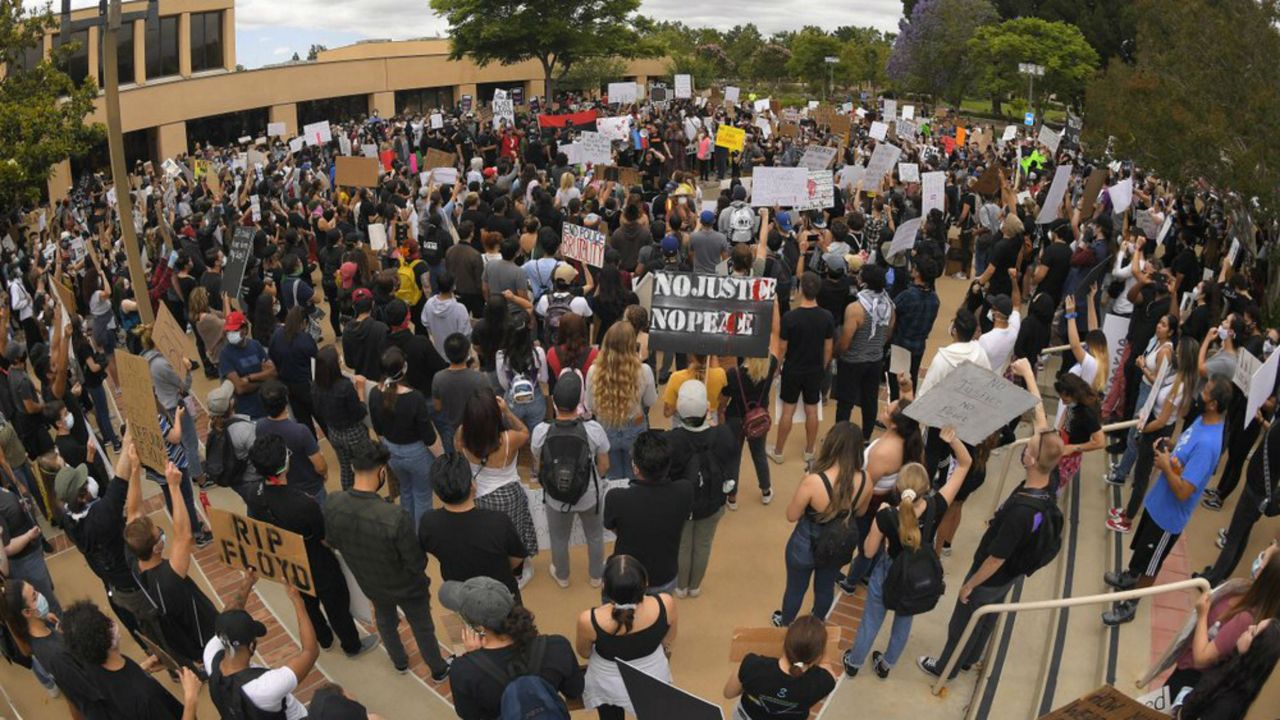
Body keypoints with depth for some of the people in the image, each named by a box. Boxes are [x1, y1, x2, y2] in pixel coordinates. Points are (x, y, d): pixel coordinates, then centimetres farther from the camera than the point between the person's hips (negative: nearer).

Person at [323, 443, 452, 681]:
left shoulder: (333, 505, -26)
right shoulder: (395, 517, -42)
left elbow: (331, 542, -5)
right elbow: (418, 563, -28)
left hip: (369, 583, 4)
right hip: (406, 586, -4)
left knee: (385, 620, 34)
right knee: (422, 627, 25)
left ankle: (400, 662, 59)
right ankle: (438, 670, 50)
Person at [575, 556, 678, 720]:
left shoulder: (589, 620, -38)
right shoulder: (665, 604, -34)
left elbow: (584, 653, -12)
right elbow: (668, 643, -10)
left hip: (609, 685, -1)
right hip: (655, 678, 1)